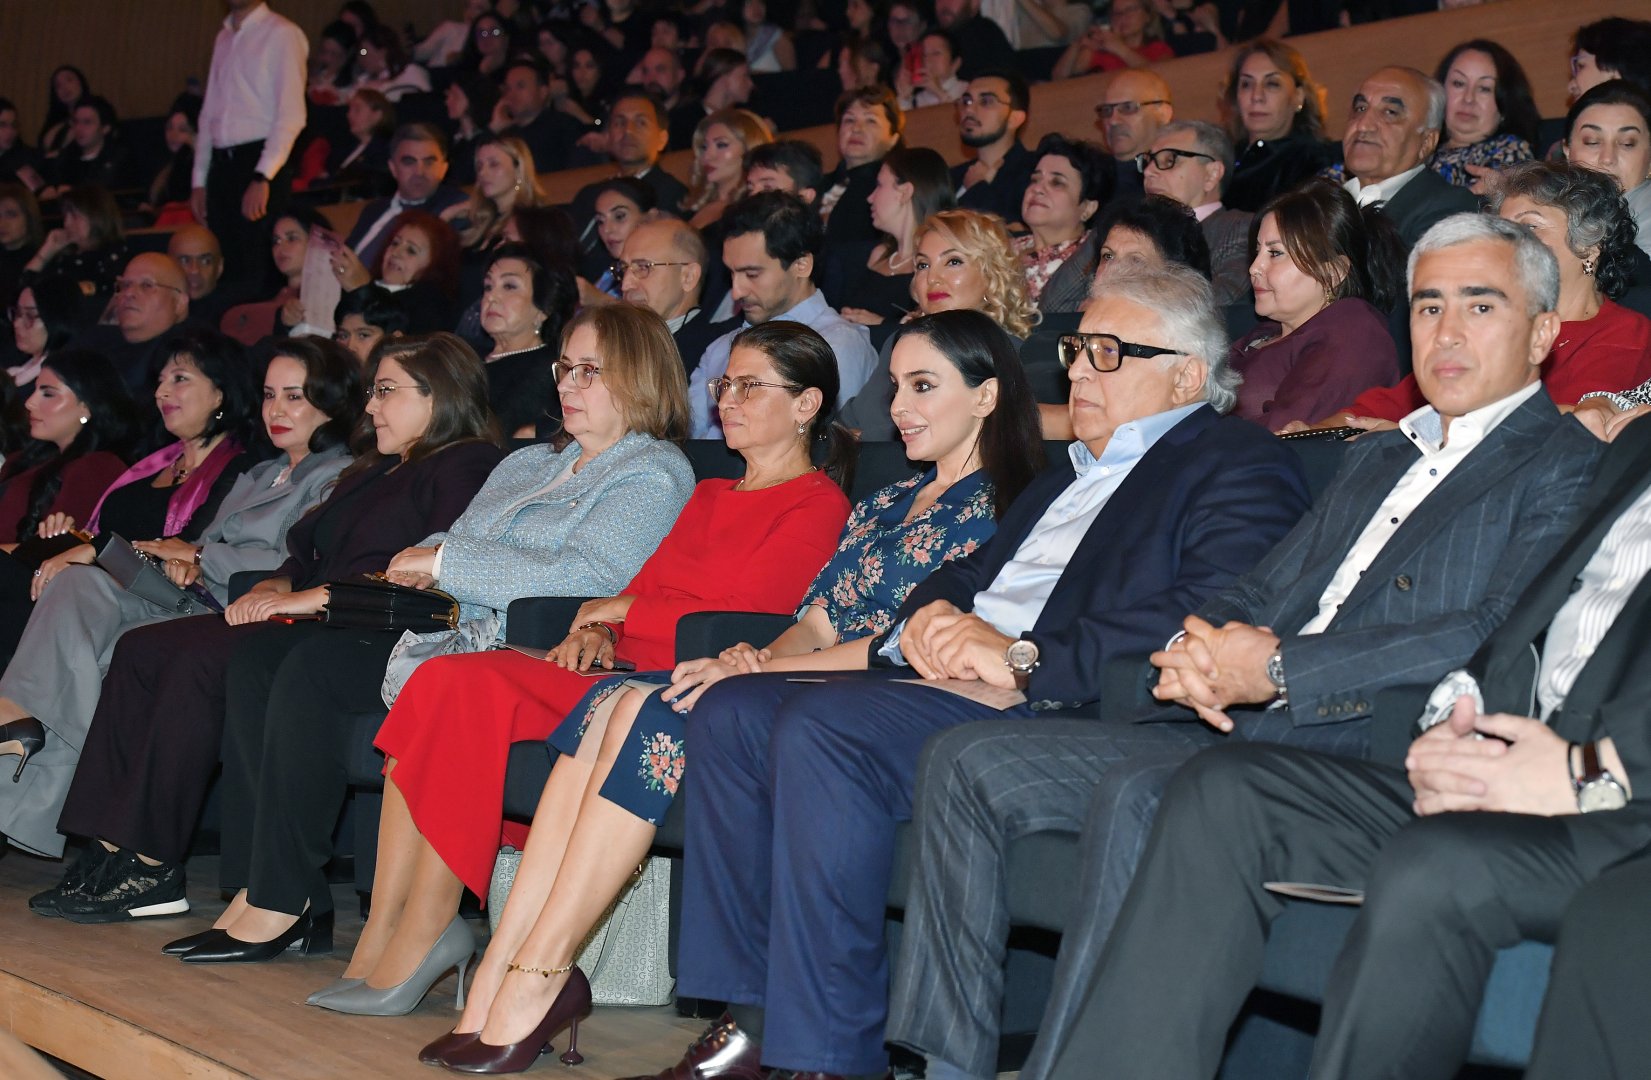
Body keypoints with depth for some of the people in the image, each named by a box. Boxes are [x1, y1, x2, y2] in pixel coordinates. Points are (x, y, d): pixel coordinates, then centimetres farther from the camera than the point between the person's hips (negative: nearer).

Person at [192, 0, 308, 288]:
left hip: (260, 164, -7)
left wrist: (262, 178, -20)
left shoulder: (281, 35, -5)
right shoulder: (224, 38, 16)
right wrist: (199, 181, 14)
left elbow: (291, 116, -13)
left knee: (257, 270, -9)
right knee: (223, 265, 8)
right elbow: (209, 114, 19)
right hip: (222, 165, 7)